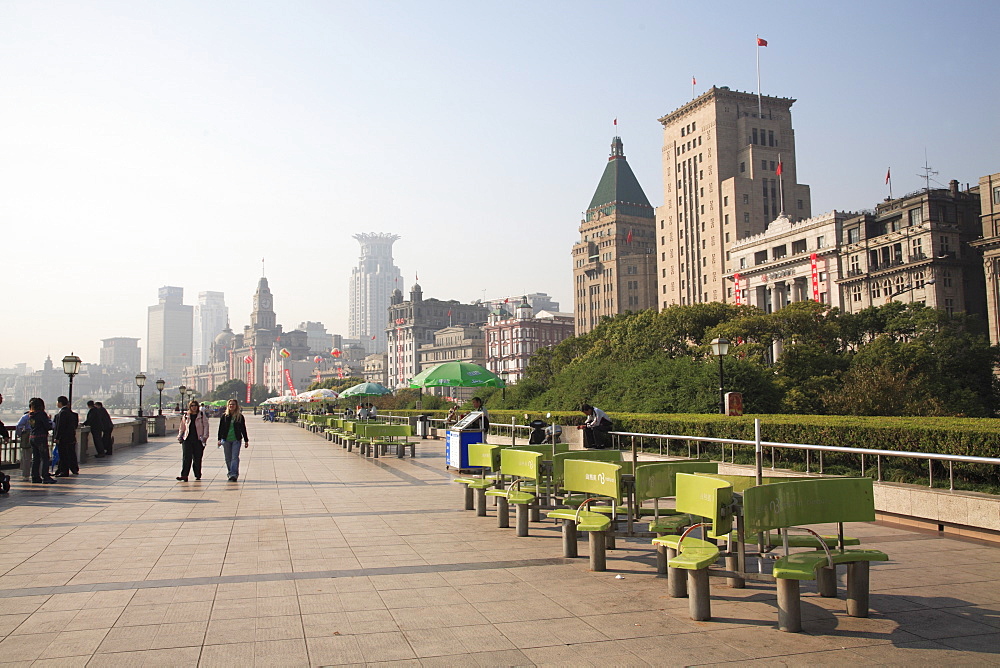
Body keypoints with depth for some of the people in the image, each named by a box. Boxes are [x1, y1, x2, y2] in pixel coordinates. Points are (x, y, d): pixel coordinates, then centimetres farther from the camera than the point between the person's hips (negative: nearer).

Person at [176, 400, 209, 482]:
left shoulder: (202, 415, 6)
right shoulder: (186, 416, 13)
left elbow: (206, 426, 1)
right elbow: (182, 427, 20)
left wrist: (204, 436, -9)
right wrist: (180, 437, 12)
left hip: (198, 440, -1)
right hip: (187, 439, 1)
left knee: (197, 458, 5)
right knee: (186, 457, -8)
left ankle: (197, 475, 17)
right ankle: (184, 475, -13)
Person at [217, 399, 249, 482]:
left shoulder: (240, 416, 3)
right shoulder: (224, 416, 5)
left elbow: (243, 429, 8)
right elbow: (220, 428, 7)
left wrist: (246, 440, 8)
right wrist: (219, 439, 1)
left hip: (236, 440, -2)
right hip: (226, 440, 2)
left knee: (235, 457, -11)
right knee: (228, 458, 8)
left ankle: (234, 475, -15)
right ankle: (231, 473, 20)